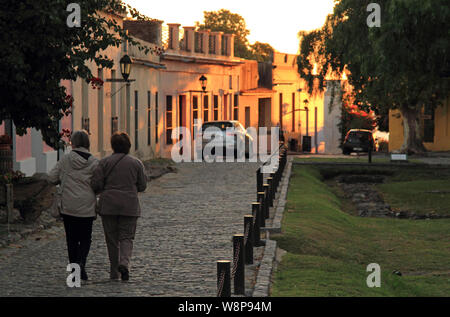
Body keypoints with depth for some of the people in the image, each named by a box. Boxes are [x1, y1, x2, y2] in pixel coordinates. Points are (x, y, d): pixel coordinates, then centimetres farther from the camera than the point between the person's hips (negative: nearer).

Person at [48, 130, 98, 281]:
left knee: (72, 239, 11)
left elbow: (52, 178, -2)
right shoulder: (94, 162, -4)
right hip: (87, 207, 0)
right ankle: (81, 262, -15)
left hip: (68, 206, 0)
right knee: (85, 238, 9)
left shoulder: (66, 159, -3)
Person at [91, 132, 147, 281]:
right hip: (130, 206, 0)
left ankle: (114, 272, 9)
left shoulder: (104, 162, -2)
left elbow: (96, 184, -7)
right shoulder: (136, 163, 2)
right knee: (126, 237, 4)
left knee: (112, 239, 8)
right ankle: (124, 262, -22)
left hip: (108, 205, 0)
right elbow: (142, 186, 6)